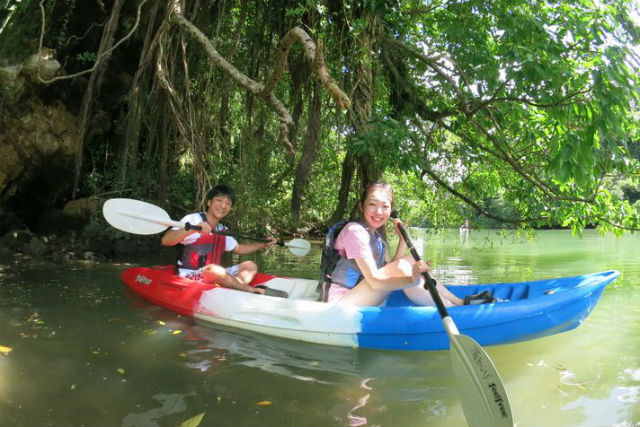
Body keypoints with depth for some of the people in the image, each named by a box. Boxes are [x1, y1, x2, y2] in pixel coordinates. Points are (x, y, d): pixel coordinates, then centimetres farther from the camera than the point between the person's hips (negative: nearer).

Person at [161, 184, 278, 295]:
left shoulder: (222, 230, 12)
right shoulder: (193, 219, -13)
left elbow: (238, 248, 27)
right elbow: (165, 240, -26)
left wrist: (265, 244, 19)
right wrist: (192, 229, -41)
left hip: (214, 275, 9)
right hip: (189, 276, -8)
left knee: (250, 266, 0)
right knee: (214, 269, -37)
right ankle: (253, 291, -19)